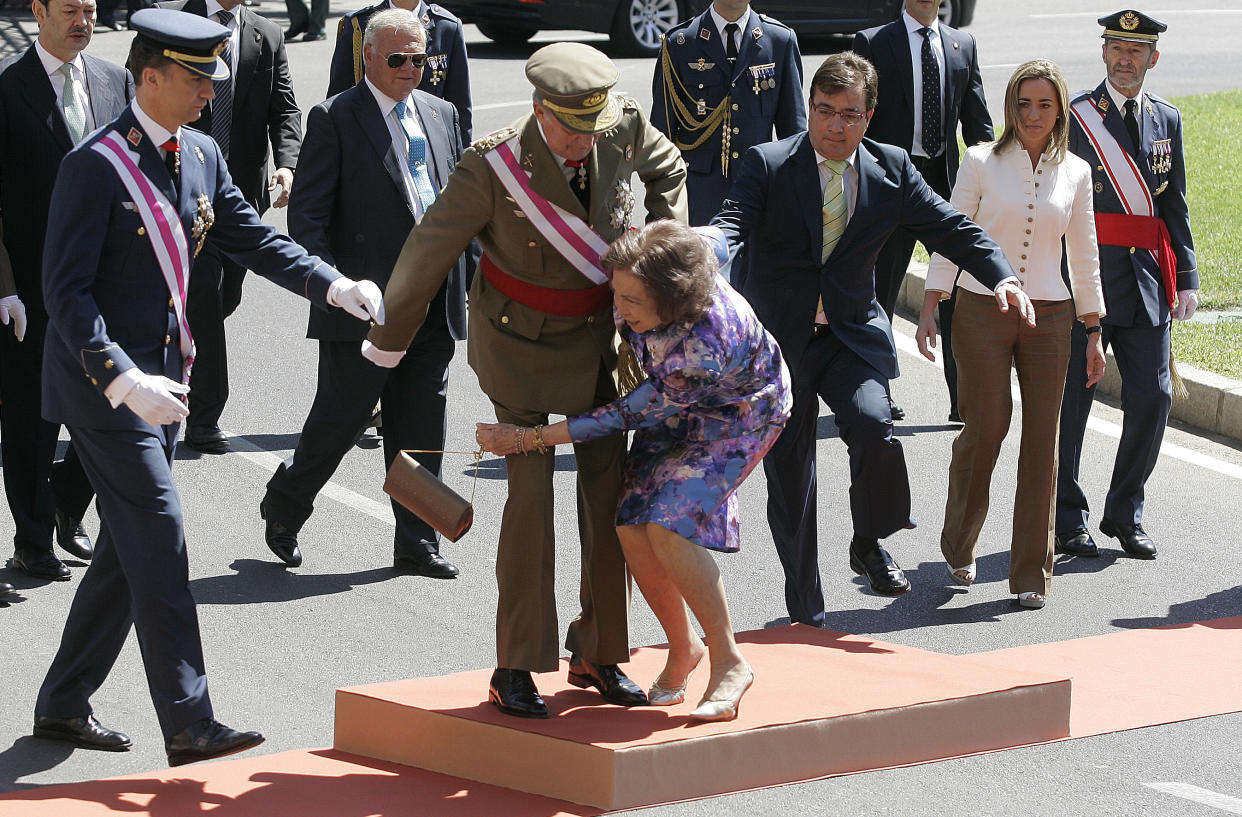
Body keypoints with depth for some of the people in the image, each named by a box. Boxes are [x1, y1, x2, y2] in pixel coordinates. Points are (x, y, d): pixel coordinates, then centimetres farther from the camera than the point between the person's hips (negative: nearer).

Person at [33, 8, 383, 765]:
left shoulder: (203, 156, 7)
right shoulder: (95, 166, -17)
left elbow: (254, 238, 15)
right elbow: (68, 290, -19)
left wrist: (336, 286, 0)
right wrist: (125, 381, -29)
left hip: (162, 377, 8)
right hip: (104, 380, -8)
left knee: (127, 551, 13)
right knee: (159, 541, -12)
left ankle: (63, 704, 24)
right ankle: (189, 724, -11)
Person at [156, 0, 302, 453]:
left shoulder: (268, 36, 10)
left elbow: (284, 110, 4)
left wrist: (287, 164, -14)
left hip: (244, 190, 5)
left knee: (226, 295, 10)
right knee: (204, 289, -11)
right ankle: (204, 419, -6)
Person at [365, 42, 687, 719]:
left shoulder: (624, 125, -14)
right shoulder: (492, 166, -26)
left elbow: (667, 169, 13)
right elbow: (429, 251, -13)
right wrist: (390, 339, -1)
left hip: (595, 333, 5)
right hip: (521, 340, -4)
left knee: (608, 489, 5)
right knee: (530, 497, -9)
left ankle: (597, 653, 18)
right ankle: (515, 668, 0)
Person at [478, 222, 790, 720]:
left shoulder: (705, 351, -43)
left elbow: (628, 416, -29)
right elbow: (717, 243, -2)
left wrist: (529, 439, -26)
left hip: (742, 412, -7)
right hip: (677, 410, 7)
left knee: (669, 525, -25)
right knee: (632, 525, -9)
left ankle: (728, 663, -10)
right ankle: (682, 648, 13)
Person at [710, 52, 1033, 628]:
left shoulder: (891, 170, 3)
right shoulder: (767, 165, -4)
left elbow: (949, 228, 5)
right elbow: (733, 223, -15)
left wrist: (1000, 276, -10)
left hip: (852, 332, 1)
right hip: (778, 338, -1)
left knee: (873, 428, -26)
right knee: (789, 473, 4)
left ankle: (869, 544, 1)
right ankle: (805, 613, 17)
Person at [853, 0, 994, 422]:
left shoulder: (962, 45, 10)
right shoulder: (873, 43, -1)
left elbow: (977, 122, 13)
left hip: (947, 181, 2)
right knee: (880, 292, 7)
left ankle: (963, 399, 1)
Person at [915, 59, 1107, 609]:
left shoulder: (1075, 173, 8)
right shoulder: (982, 163, 0)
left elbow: (1083, 257, 13)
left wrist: (1094, 333, 13)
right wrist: (929, 309, -6)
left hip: (1048, 317, 2)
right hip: (982, 312, -2)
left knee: (1042, 440, -1)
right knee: (985, 427, -7)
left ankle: (1031, 572, 6)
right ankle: (959, 549, 17)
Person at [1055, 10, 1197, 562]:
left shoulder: (1167, 119, 13)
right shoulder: (1073, 116, -1)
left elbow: (1176, 206, 16)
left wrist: (1186, 279, 9)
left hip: (1147, 272, 4)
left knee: (1154, 396, 1)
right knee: (1070, 399, 0)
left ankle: (1124, 513, 16)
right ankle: (1066, 518, 10)